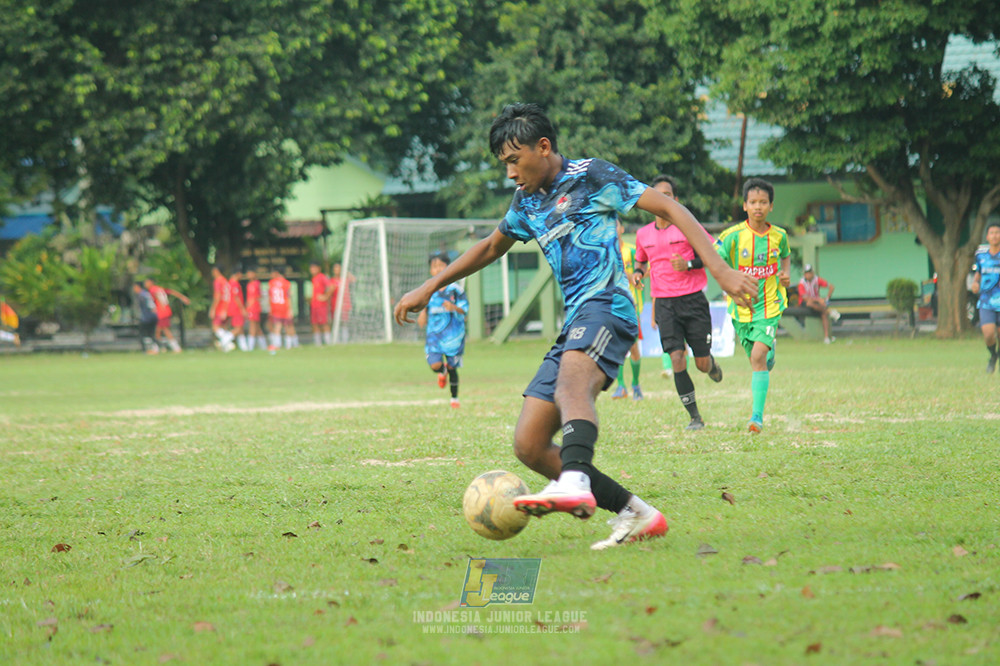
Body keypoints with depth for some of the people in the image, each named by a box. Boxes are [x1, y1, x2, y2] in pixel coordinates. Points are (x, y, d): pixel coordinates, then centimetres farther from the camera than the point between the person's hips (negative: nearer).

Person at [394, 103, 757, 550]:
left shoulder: (591, 177, 2)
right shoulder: (527, 203, 23)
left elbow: (669, 209, -3)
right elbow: (491, 248, 41)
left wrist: (719, 269, -14)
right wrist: (430, 288, 39)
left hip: (605, 307, -8)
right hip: (574, 327, 8)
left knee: (571, 379, -40)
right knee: (528, 445, -3)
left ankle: (574, 485, -66)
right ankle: (636, 515, 1)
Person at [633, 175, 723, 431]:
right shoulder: (643, 234, 8)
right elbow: (641, 260, 27)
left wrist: (689, 264, -17)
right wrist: (639, 271, 4)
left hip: (693, 299, -2)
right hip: (664, 302, 2)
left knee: (702, 364, -1)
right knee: (676, 359, -12)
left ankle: (711, 363, 40)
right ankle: (694, 417, -3)